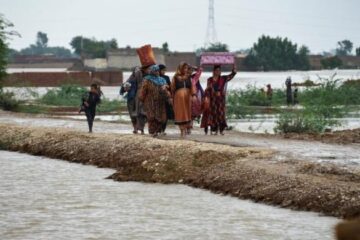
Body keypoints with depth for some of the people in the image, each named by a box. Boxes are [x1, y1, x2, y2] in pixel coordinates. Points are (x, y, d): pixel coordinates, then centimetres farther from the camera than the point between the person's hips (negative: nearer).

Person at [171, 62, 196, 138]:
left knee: (187, 113, 3)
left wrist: (194, 95, -15)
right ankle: (182, 130, -4)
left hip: (187, 97, 3)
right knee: (180, 113, -5)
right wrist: (172, 98, 4)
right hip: (178, 97, -3)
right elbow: (172, 89, 6)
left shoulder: (188, 77, 11)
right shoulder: (175, 78, 3)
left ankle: (185, 129, 10)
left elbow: (192, 87, 1)